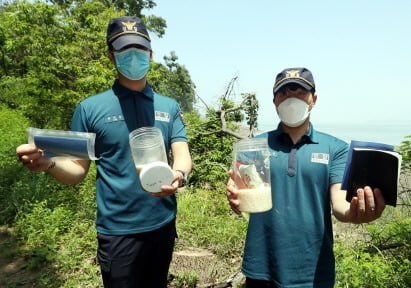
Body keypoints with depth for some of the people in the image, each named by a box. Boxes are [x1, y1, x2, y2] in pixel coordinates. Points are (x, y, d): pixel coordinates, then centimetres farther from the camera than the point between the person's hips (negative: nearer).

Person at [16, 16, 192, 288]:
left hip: (164, 224, 3)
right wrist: (48, 163, -23)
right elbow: (78, 170, -2)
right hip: (118, 229, -3)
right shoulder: (90, 108, -4)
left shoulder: (169, 107, 3)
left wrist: (179, 175, -29)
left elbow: (182, 154, -5)